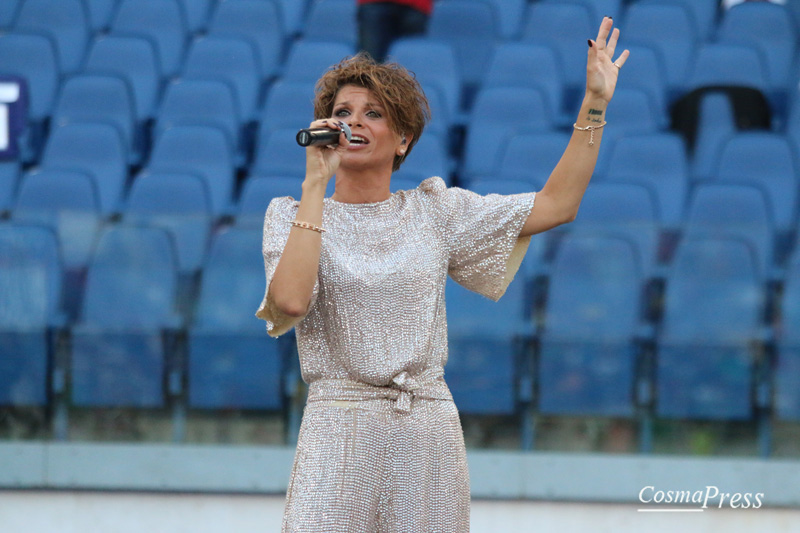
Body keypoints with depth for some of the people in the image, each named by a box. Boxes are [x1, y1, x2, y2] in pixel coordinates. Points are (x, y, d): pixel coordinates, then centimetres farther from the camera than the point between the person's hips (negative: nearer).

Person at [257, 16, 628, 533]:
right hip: (339, 429, -2)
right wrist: (316, 184, -12)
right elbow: (291, 300, -16)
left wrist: (595, 103, 3)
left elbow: (556, 204, 7)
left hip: (430, 432, 2)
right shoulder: (293, 215, 5)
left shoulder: (434, 211, 10)